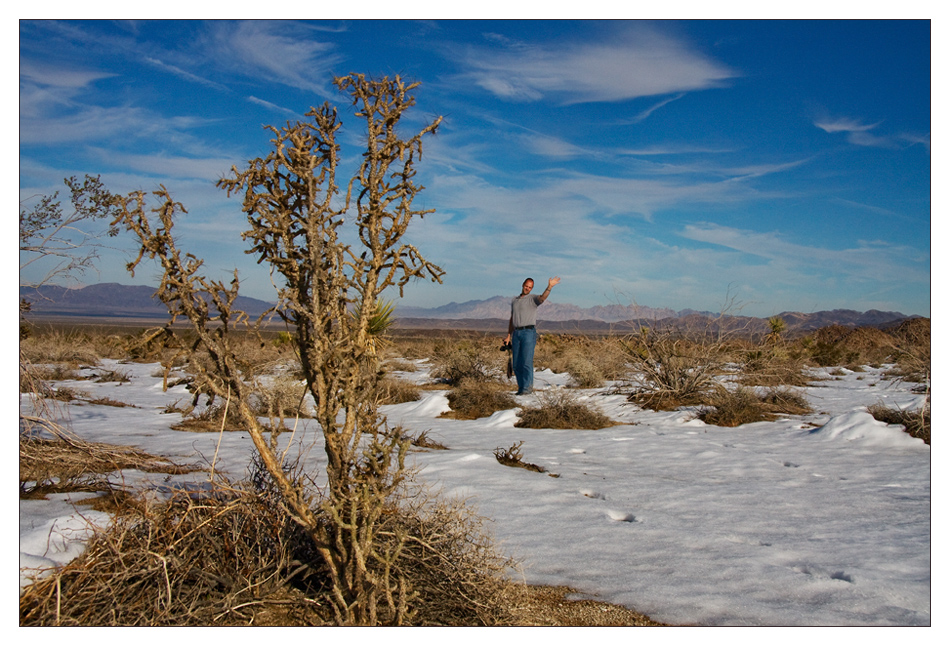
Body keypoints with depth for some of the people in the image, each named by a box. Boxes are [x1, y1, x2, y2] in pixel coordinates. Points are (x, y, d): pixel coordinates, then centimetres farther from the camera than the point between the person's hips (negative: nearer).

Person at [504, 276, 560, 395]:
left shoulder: (533, 299, 3)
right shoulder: (514, 300, 20)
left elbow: (543, 298, -21)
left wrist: (549, 287, -38)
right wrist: (509, 335, 18)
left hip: (528, 332, -5)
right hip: (516, 333, 5)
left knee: (527, 361, -10)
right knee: (516, 363, 4)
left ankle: (527, 387, -5)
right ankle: (521, 386, 13)